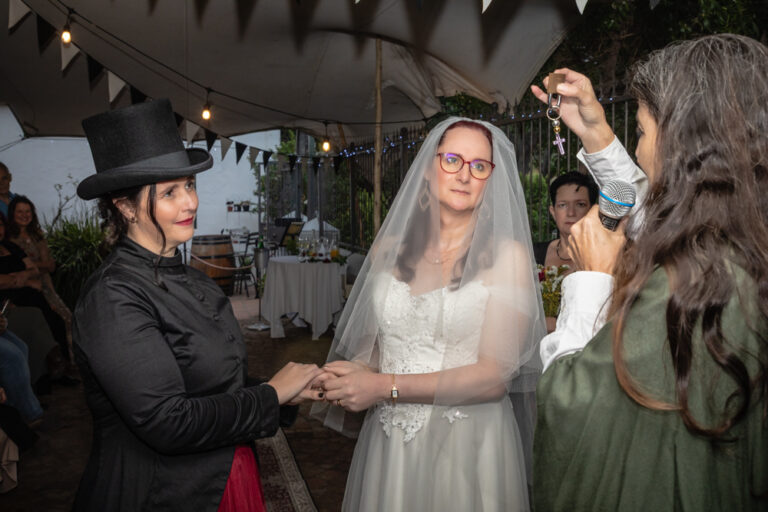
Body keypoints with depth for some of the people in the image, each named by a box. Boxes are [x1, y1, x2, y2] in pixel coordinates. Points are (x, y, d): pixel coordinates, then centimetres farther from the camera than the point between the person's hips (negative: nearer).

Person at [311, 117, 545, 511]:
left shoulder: (507, 255, -10)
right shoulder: (389, 248, 2)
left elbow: (495, 376, -15)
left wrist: (386, 387, -19)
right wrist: (349, 380, -10)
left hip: (467, 443, -3)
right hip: (387, 438, 4)